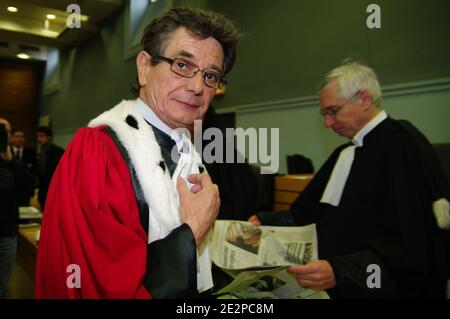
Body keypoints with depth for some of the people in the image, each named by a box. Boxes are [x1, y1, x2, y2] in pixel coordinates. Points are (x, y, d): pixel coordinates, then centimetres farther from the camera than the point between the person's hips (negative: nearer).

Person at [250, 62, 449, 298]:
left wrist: (338, 271, -30)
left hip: (379, 290, -6)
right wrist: (266, 222, 1)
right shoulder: (343, 153, 13)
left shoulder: (404, 146, -12)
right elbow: (311, 212, 13)